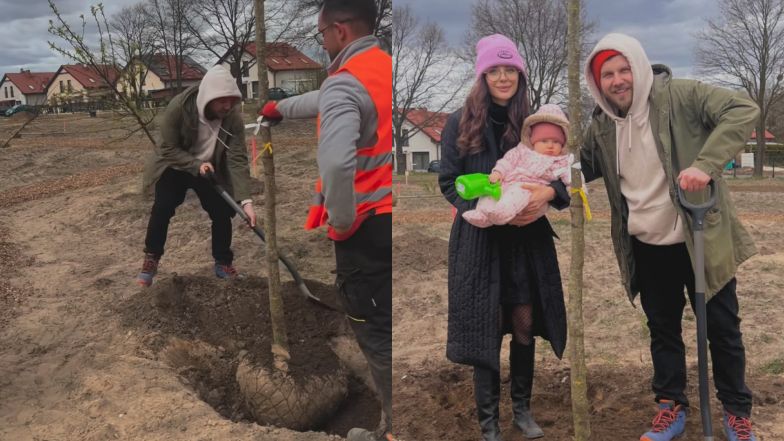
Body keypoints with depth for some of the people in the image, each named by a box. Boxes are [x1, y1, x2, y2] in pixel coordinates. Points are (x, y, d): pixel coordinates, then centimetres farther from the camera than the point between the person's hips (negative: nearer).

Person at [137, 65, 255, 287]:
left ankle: (223, 264, 13)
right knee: (162, 209, -14)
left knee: (223, 212, -6)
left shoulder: (233, 118, -27)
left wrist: (245, 200, -39)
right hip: (175, 166, -2)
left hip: (210, 171, 2)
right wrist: (196, 165, -35)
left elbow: (238, 160, -30)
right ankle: (151, 259, 4)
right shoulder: (178, 107, -32)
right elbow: (168, 149, -22)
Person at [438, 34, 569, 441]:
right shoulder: (459, 123, -4)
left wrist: (548, 192, -19)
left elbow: (559, 175, 5)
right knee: (488, 328, 3)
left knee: (524, 324, 10)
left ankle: (522, 408, 27)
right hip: (480, 239, -2)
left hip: (528, 240, 2)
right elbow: (449, 183, -4)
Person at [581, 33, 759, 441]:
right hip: (648, 247, 4)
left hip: (701, 238, -4)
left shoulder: (680, 96, -15)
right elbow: (583, 168, 12)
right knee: (662, 328, 16)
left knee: (722, 327, 9)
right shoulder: (601, 125, 1)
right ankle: (671, 407, 32)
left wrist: (705, 164, -35)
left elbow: (743, 110, -24)